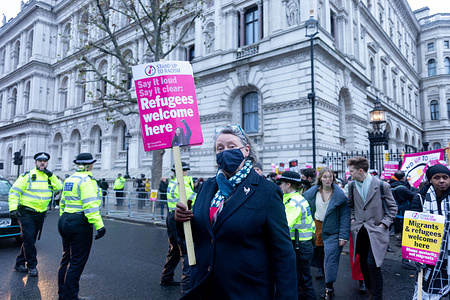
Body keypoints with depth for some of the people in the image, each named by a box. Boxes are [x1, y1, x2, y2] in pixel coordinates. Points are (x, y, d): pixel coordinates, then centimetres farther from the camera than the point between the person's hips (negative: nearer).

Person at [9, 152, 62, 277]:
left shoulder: (50, 177, 9)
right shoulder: (27, 175, -6)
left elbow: (59, 188, -3)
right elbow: (14, 192, -7)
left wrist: (51, 176, -13)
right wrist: (13, 209, -16)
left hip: (40, 214, 5)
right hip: (26, 213, -5)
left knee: (30, 239, 13)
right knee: (29, 238, -7)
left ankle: (20, 263, 26)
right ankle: (32, 266, 5)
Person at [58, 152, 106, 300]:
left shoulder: (69, 179, 13)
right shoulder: (87, 180, -15)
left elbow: (63, 202, 20)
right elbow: (90, 206, -24)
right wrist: (99, 225, -25)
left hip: (65, 221, 10)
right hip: (80, 224, -10)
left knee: (66, 258, 20)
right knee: (77, 262, 0)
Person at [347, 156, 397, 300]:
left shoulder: (382, 185, -8)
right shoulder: (352, 186, 5)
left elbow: (392, 208, 0)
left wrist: (383, 224, -8)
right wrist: (352, 218, 7)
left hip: (376, 230, -4)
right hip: (359, 230, 5)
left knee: (372, 264, -9)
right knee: (363, 263, 12)